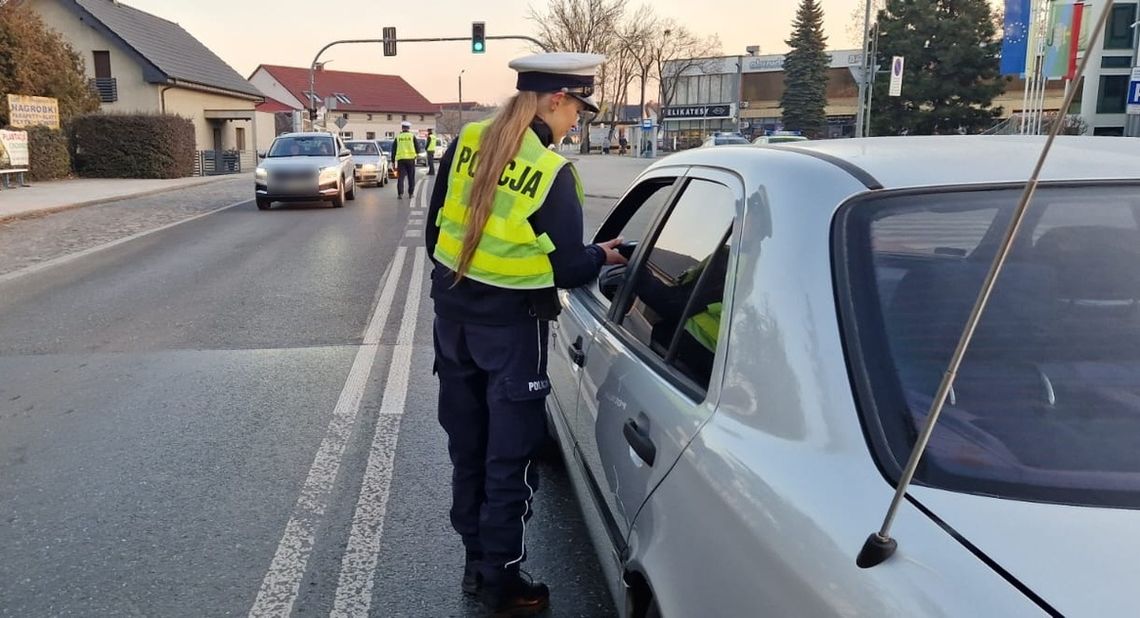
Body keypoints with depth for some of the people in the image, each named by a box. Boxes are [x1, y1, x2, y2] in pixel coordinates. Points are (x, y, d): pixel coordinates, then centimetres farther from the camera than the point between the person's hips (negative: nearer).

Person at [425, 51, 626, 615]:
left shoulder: (465, 143, 0)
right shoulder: (552, 172, -18)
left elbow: (434, 230, 7)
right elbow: (568, 268, -12)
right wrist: (602, 257, 8)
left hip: (453, 311, 7)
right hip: (510, 324, -6)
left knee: (467, 446, 17)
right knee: (510, 457, 7)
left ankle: (476, 562, 30)